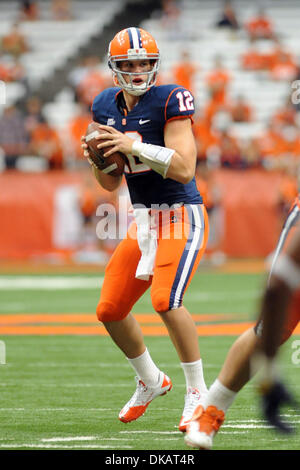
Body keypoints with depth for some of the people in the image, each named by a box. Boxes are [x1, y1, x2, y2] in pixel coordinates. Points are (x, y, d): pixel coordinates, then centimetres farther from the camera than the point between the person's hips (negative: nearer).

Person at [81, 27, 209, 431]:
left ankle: (197, 392, -11)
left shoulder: (169, 101, -14)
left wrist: (134, 146, -28)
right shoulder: (107, 107, 6)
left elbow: (184, 169, -24)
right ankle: (151, 381, 31)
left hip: (181, 216, -7)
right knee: (110, 310, 7)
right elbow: (110, 183, 13)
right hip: (144, 219, 7)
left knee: (165, 299, -25)